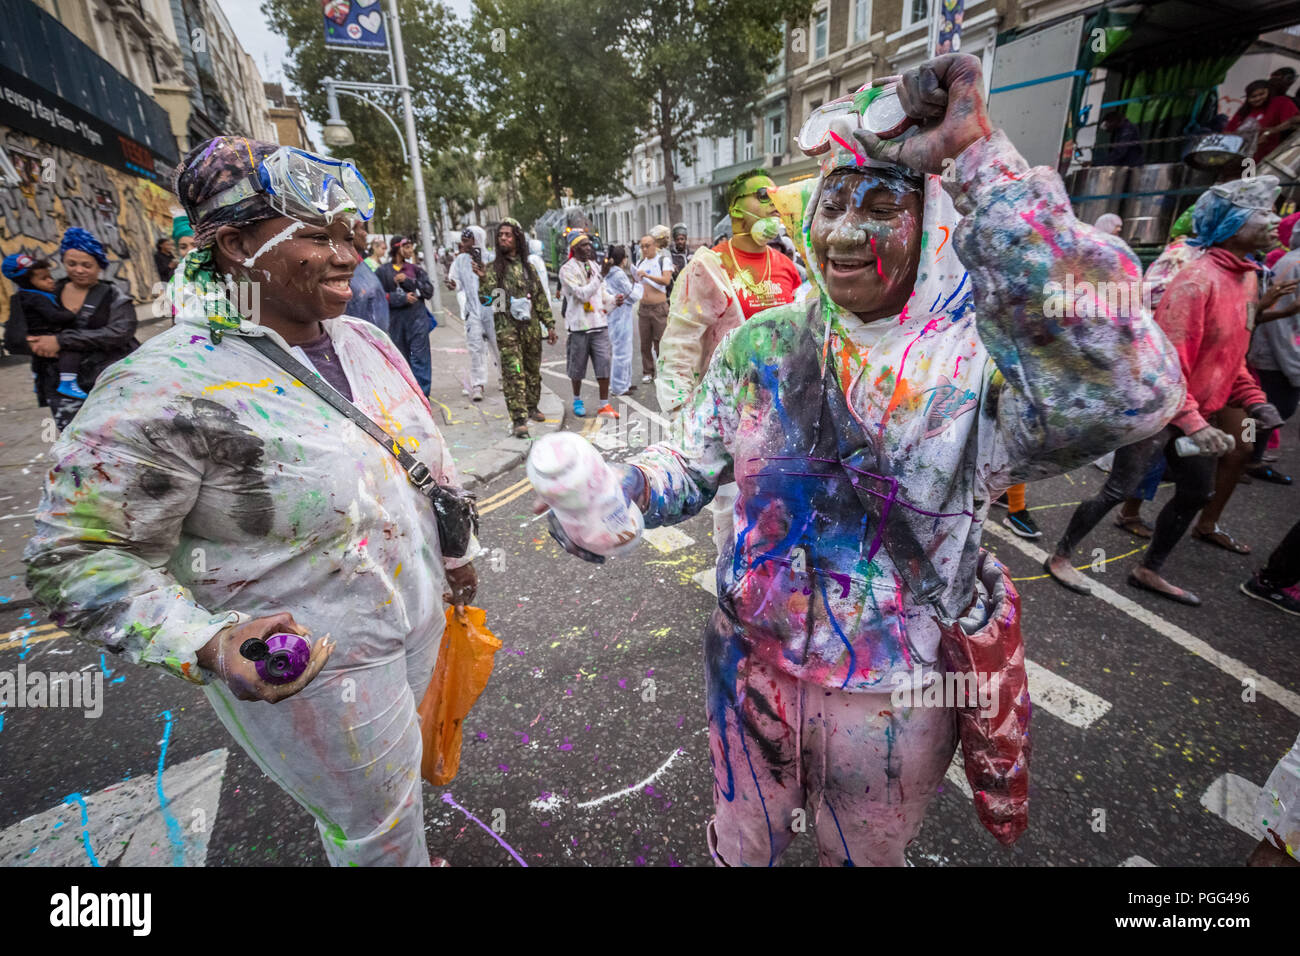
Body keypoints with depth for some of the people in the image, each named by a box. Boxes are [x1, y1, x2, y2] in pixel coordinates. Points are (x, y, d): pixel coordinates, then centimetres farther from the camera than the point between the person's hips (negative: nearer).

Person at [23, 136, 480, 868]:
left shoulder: (365, 340, -1)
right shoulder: (168, 388, -23)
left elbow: (427, 450, 11)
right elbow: (76, 555, -18)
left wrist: (457, 548, 15)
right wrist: (210, 647, -31)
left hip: (420, 615, 7)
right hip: (311, 671, -6)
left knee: (403, 767, 32)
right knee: (378, 832, 16)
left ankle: (409, 847, 60)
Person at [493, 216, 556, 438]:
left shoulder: (528, 267, 13)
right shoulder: (494, 267, 1)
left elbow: (541, 298, 16)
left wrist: (550, 325, 12)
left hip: (531, 327, 4)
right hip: (507, 328, -4)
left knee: (533, 371, 13)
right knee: (514, 374, -11)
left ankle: (532, 408, 32)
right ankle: (519, 420, -14)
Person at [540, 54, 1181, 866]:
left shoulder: (984, 366, -19)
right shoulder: (762, 345, -8)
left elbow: (1130, 388, -39)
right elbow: (692, 461, -2)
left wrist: (978, 156, -37)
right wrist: (617, 489, -25)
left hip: (894, 701, -2)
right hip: (751, 667, 3)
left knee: (863, 855, 30)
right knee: (740, 844, 30)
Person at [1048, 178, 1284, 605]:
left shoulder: (1244, 277, 11)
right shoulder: (1198, 279, -19)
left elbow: (1230, 353, 18)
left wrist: (1254, 401, 7)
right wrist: (1193, 423, -28)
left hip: (1196, 411, 10)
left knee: (1196, 493, 15)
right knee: (1119, 489, -4)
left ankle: (1148, 571, 28)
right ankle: (1060, 557, 11)